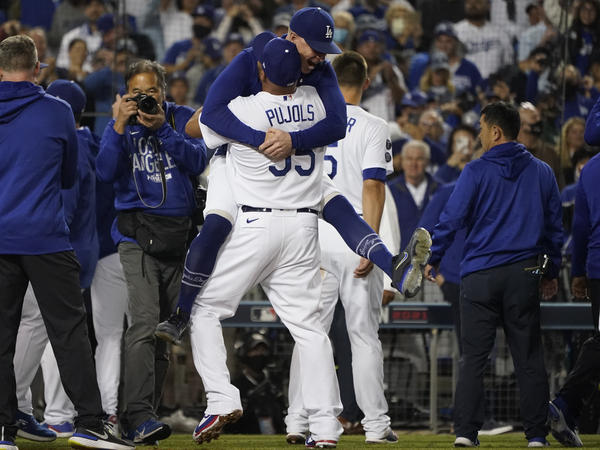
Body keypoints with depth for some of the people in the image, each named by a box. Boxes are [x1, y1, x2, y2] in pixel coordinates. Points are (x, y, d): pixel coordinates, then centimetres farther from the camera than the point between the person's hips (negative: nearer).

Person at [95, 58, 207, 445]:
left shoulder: (183, 119, 8)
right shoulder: (121, 125, 6)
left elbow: (198, 163, -6)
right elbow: (105, 172, -7)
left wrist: (163, 128, -15)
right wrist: (120, 126, -16)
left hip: (180, 234, 3)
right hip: (138, 231, -3)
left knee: (166, 324, 6)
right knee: (145, 319, -18)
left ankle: (141, 414, 14)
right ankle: (140, 416, -24)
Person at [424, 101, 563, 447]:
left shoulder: (476, 172, -5)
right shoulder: (542, 172, 8)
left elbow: (452, 218, -5)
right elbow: (554, 226, 14)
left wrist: (433, 259, 7)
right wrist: (552, 272, 23)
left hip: (480, 275, -2)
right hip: (524, 274, 2)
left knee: (474, 356, 1)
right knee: (529, 357, 5)